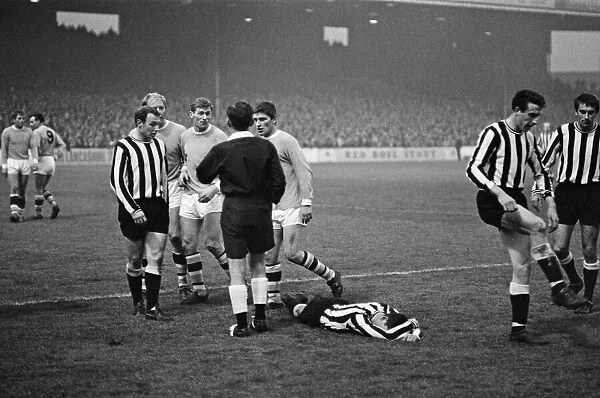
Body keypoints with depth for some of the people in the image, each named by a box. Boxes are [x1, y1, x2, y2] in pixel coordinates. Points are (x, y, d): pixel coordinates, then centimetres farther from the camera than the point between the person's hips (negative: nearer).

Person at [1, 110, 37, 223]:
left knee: (22, 191, 6)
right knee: (14, 188, -17)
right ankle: (14, 212, -26)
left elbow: (33, 147, -2)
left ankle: (20, 213, 15)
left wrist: (35, 161, -18)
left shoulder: (29, 131, 5)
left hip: (25, 163, 3)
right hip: (12, 162, -3)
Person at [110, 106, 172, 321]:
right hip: (135, 208, -5)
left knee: (156, 259, -2)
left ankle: (152, 307, 0)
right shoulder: (124, 147, -8)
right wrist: (132, 209, -16)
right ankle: (137, 303, 22)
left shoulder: (159, 145, 11)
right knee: (135, 259, 6)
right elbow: (116, 181, -10)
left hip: (158, 207, 5)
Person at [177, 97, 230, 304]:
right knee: (188, 244, 2)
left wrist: (214, 189, -21)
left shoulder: (219, 137, -8)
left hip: (212, 196, -5)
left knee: (213, 243, -12)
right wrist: (183, 171, 7)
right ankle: (198, 289, 14)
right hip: (189, 196, 6)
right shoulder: (184, 136, 9)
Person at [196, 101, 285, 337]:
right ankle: (260, 318, 19)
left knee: (237, 270, 2)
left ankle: (241, 325, 2)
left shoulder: (222, 150, -10)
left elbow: (202, 176, 3)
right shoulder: (266, 147, -4)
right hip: (261, 209, 3)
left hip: (234, 211, -3)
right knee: (258, 263, 18)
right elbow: (279, 181, -2)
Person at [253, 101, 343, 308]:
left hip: (292, 207, -7)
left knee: (291, 253, -12)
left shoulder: (287, 141, -10)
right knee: (269, 256, 3)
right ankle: (274, 297, 15)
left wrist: (306, 203, -18)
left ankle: (331, 276, 7)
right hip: (271, 209, 7)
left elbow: (304, 172, -12)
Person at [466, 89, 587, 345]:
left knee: (522, 267, 0)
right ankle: (558, 289, -28)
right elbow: (473, 169, -18)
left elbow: (540, 172, 24)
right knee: (537, 226, -31)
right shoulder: (494, 133, -10)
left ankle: (518, 329, 4)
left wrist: (551, 204, 12)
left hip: (514, 202, 8)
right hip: (492, 201, -8)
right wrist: (499, 193, -31)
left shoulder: (528, 138, 14)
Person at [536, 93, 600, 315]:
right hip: (566, 191, 1)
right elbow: (544, 163, 5)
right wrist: (537, 191, -1)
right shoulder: (563, 133, -3)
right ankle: (574, 282, 24)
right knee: (559, 248, -6)